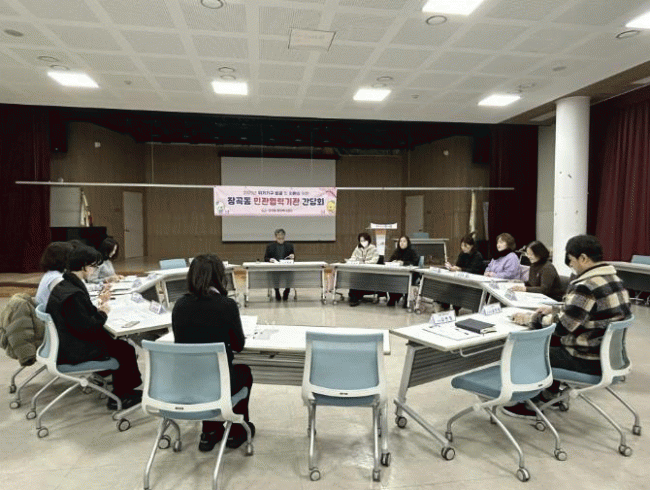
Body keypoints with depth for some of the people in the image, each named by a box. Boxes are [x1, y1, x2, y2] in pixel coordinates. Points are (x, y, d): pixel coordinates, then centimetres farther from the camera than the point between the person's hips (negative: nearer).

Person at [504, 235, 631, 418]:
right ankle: (549, 394, 37)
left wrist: (530, 318, -13)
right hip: (609, 354, 9)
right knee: (553, 343, 28)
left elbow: (561, 326, -26)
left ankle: (527, 406, 21)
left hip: (588, 361, -9)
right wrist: (555, 310, 10)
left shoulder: (586, 286, -26)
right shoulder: (613, 279, 5)